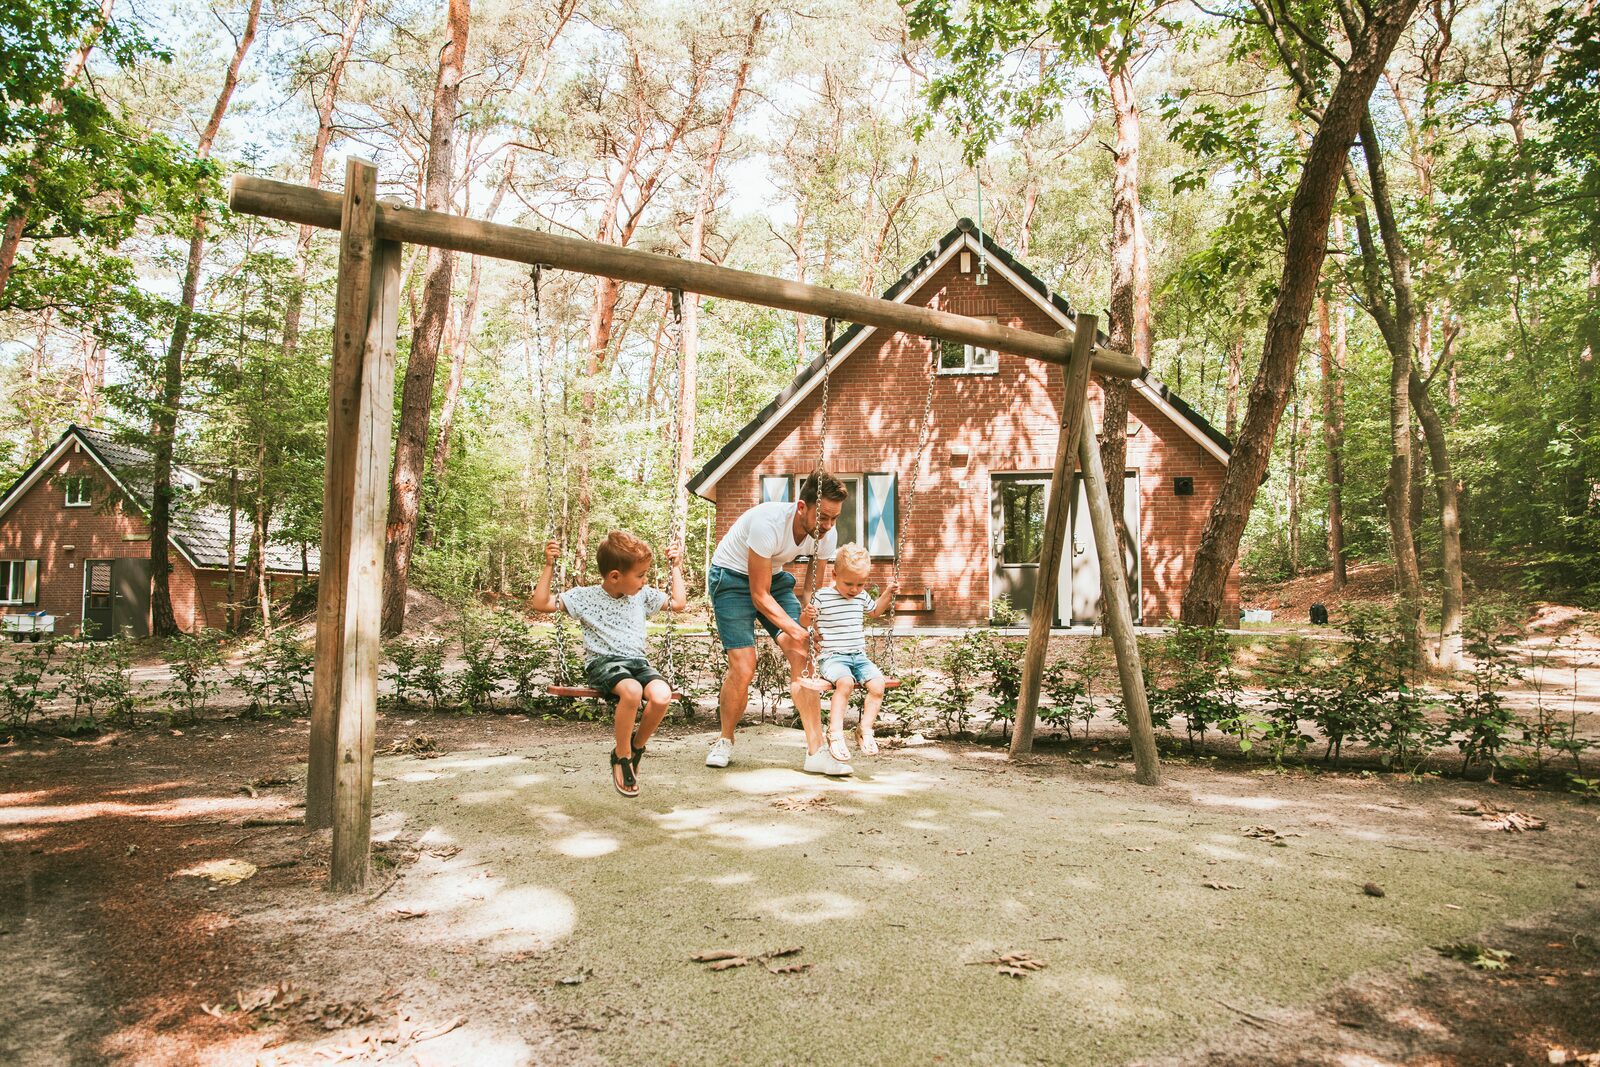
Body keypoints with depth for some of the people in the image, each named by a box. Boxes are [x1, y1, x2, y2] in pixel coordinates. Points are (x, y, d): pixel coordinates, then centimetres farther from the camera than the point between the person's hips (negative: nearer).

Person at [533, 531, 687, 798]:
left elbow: (679, 603, 20)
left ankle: (636, 746, 1)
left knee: (661, 696, -30)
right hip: (603, 663, -4)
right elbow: (541, 603, -2)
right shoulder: (586, 596, 2)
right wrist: (549, 566, -5)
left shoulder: (643, 595, 13)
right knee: (632, 690, -38)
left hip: (638, 661, 4)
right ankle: (621, 756, -12)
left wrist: (675, 567, 19)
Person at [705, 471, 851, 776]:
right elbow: (759, 595, -28)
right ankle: (725, 741, 11)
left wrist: (807, 615, -23)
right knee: (743, 666, -16)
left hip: (774, 577, 5)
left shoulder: (827, 536, -16)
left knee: (802, 655, -13)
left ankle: (816, 752, -10)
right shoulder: (768, 523, -35)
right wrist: (796, 630, -33)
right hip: (731, 577, -5)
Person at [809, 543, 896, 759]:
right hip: (832, 657, -5)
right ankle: (835, 732, -24)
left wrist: (887, 594, 19)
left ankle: (865, 729, -4)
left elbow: (874, 610, 34)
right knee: (845, 681, -34)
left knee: (878, 683, -19)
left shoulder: (862, 596, 12)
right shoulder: (822, 597, -6)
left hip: (859, 656, 6)